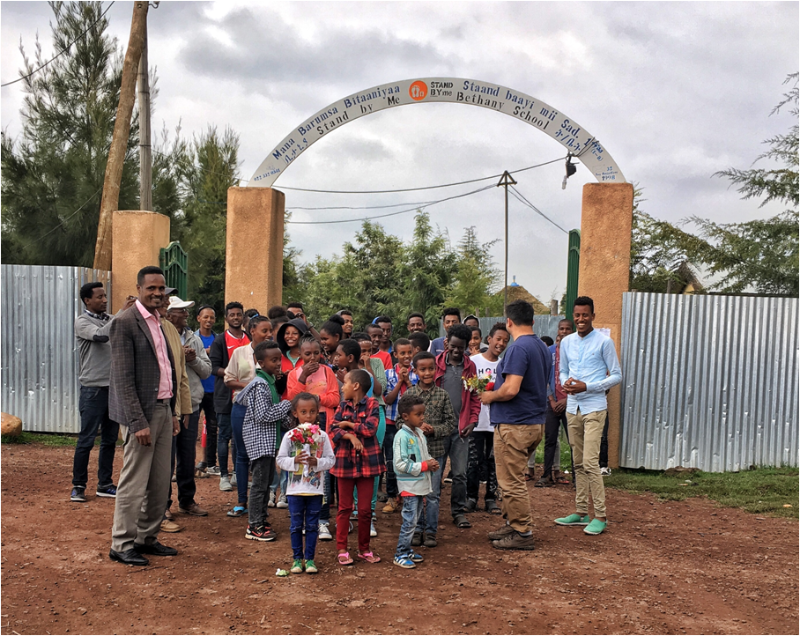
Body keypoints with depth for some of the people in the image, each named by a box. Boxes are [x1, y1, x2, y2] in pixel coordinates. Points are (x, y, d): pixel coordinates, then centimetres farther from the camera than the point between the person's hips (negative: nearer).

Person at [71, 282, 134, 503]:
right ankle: (78, 486, 12)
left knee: (110, 439, 11)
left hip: (114, 387, 6)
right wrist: (122, 311, -23)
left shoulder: (110, 319, 12)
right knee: (86, 440, 0)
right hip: (94, 388, -6)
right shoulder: (82, 321, -6)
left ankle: (105, 484, 21)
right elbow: (101, 335, -25)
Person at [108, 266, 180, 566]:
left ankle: (147, 538, 24)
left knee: (160, 482, 12)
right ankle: (122, 545, 11)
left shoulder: (159, 323, 15)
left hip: (163, 410, 8)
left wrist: (173, 412, 16)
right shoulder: (125, 323, -11)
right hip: (142, 413, -8)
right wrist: (138, 422, -19)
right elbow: (123, 378, -16)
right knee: (134, 483, -1)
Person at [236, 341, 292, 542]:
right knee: (260, 483, -4)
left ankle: (261, 519, 25)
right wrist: (286, 405, -17)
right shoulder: (260, 384, -19)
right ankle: (254, 527, 4)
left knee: (267, 480, 15)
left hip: (268, 438, 10)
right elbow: (263, 415, -23)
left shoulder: (269, 380, 11)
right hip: (260, 438, -10)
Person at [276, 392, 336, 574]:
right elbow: (280, 460, -2)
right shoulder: (290, 436, -3)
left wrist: (317, 462, -18)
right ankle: (297, 559, 20)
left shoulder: (322, 436, -2)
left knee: (312, 525, 8)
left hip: (316, 489, 0)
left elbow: (331, 459, -1)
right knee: (296, 525, 8)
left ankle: (310, 559, 18)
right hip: (295, 489, 0)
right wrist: (294, 461, -19)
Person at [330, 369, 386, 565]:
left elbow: (370, 428, -17)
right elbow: (333, 431, -3)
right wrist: (350, 435, -20)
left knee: (365, 509, 6)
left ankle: (364, 549, 20)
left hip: (367, 462, -2)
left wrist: (348, 425, -7)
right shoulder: (342, 406, 6)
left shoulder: (371, 404, -4)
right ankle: (342, 549, 18)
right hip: (345, 461, 3)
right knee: (344, 507, 9)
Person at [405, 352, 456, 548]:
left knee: (433, 494, 6)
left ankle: (430, 531, 18)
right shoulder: (408, 394, -1)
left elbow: (451, 423, 1)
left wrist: (434, 430, -14)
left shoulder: (442, 395, 0)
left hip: (435, 451, 0)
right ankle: (417, 529, 22)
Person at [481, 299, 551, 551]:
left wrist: (490, 396, -7)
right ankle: (513, 525, 27)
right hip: (535, 422, 10)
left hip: (514, 424, -10)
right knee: (513, 479, 20)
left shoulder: (519, 348, -19)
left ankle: (523, 534, 7)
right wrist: (496, 387, 21)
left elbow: (511, 389, -27)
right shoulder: (542, 347, 12)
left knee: (511, 482, 0)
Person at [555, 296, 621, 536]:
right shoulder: (566, 342, 9)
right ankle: (581, 512, 19)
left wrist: (587, 387, -16)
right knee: (578, 463, 11)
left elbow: (617, 375, -5)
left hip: (594, 408, -6)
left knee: (590, 462, -12)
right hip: (573, 408, 6)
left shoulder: (604, 341, -7)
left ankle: (600, 516, -3)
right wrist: (565, 383, -5)